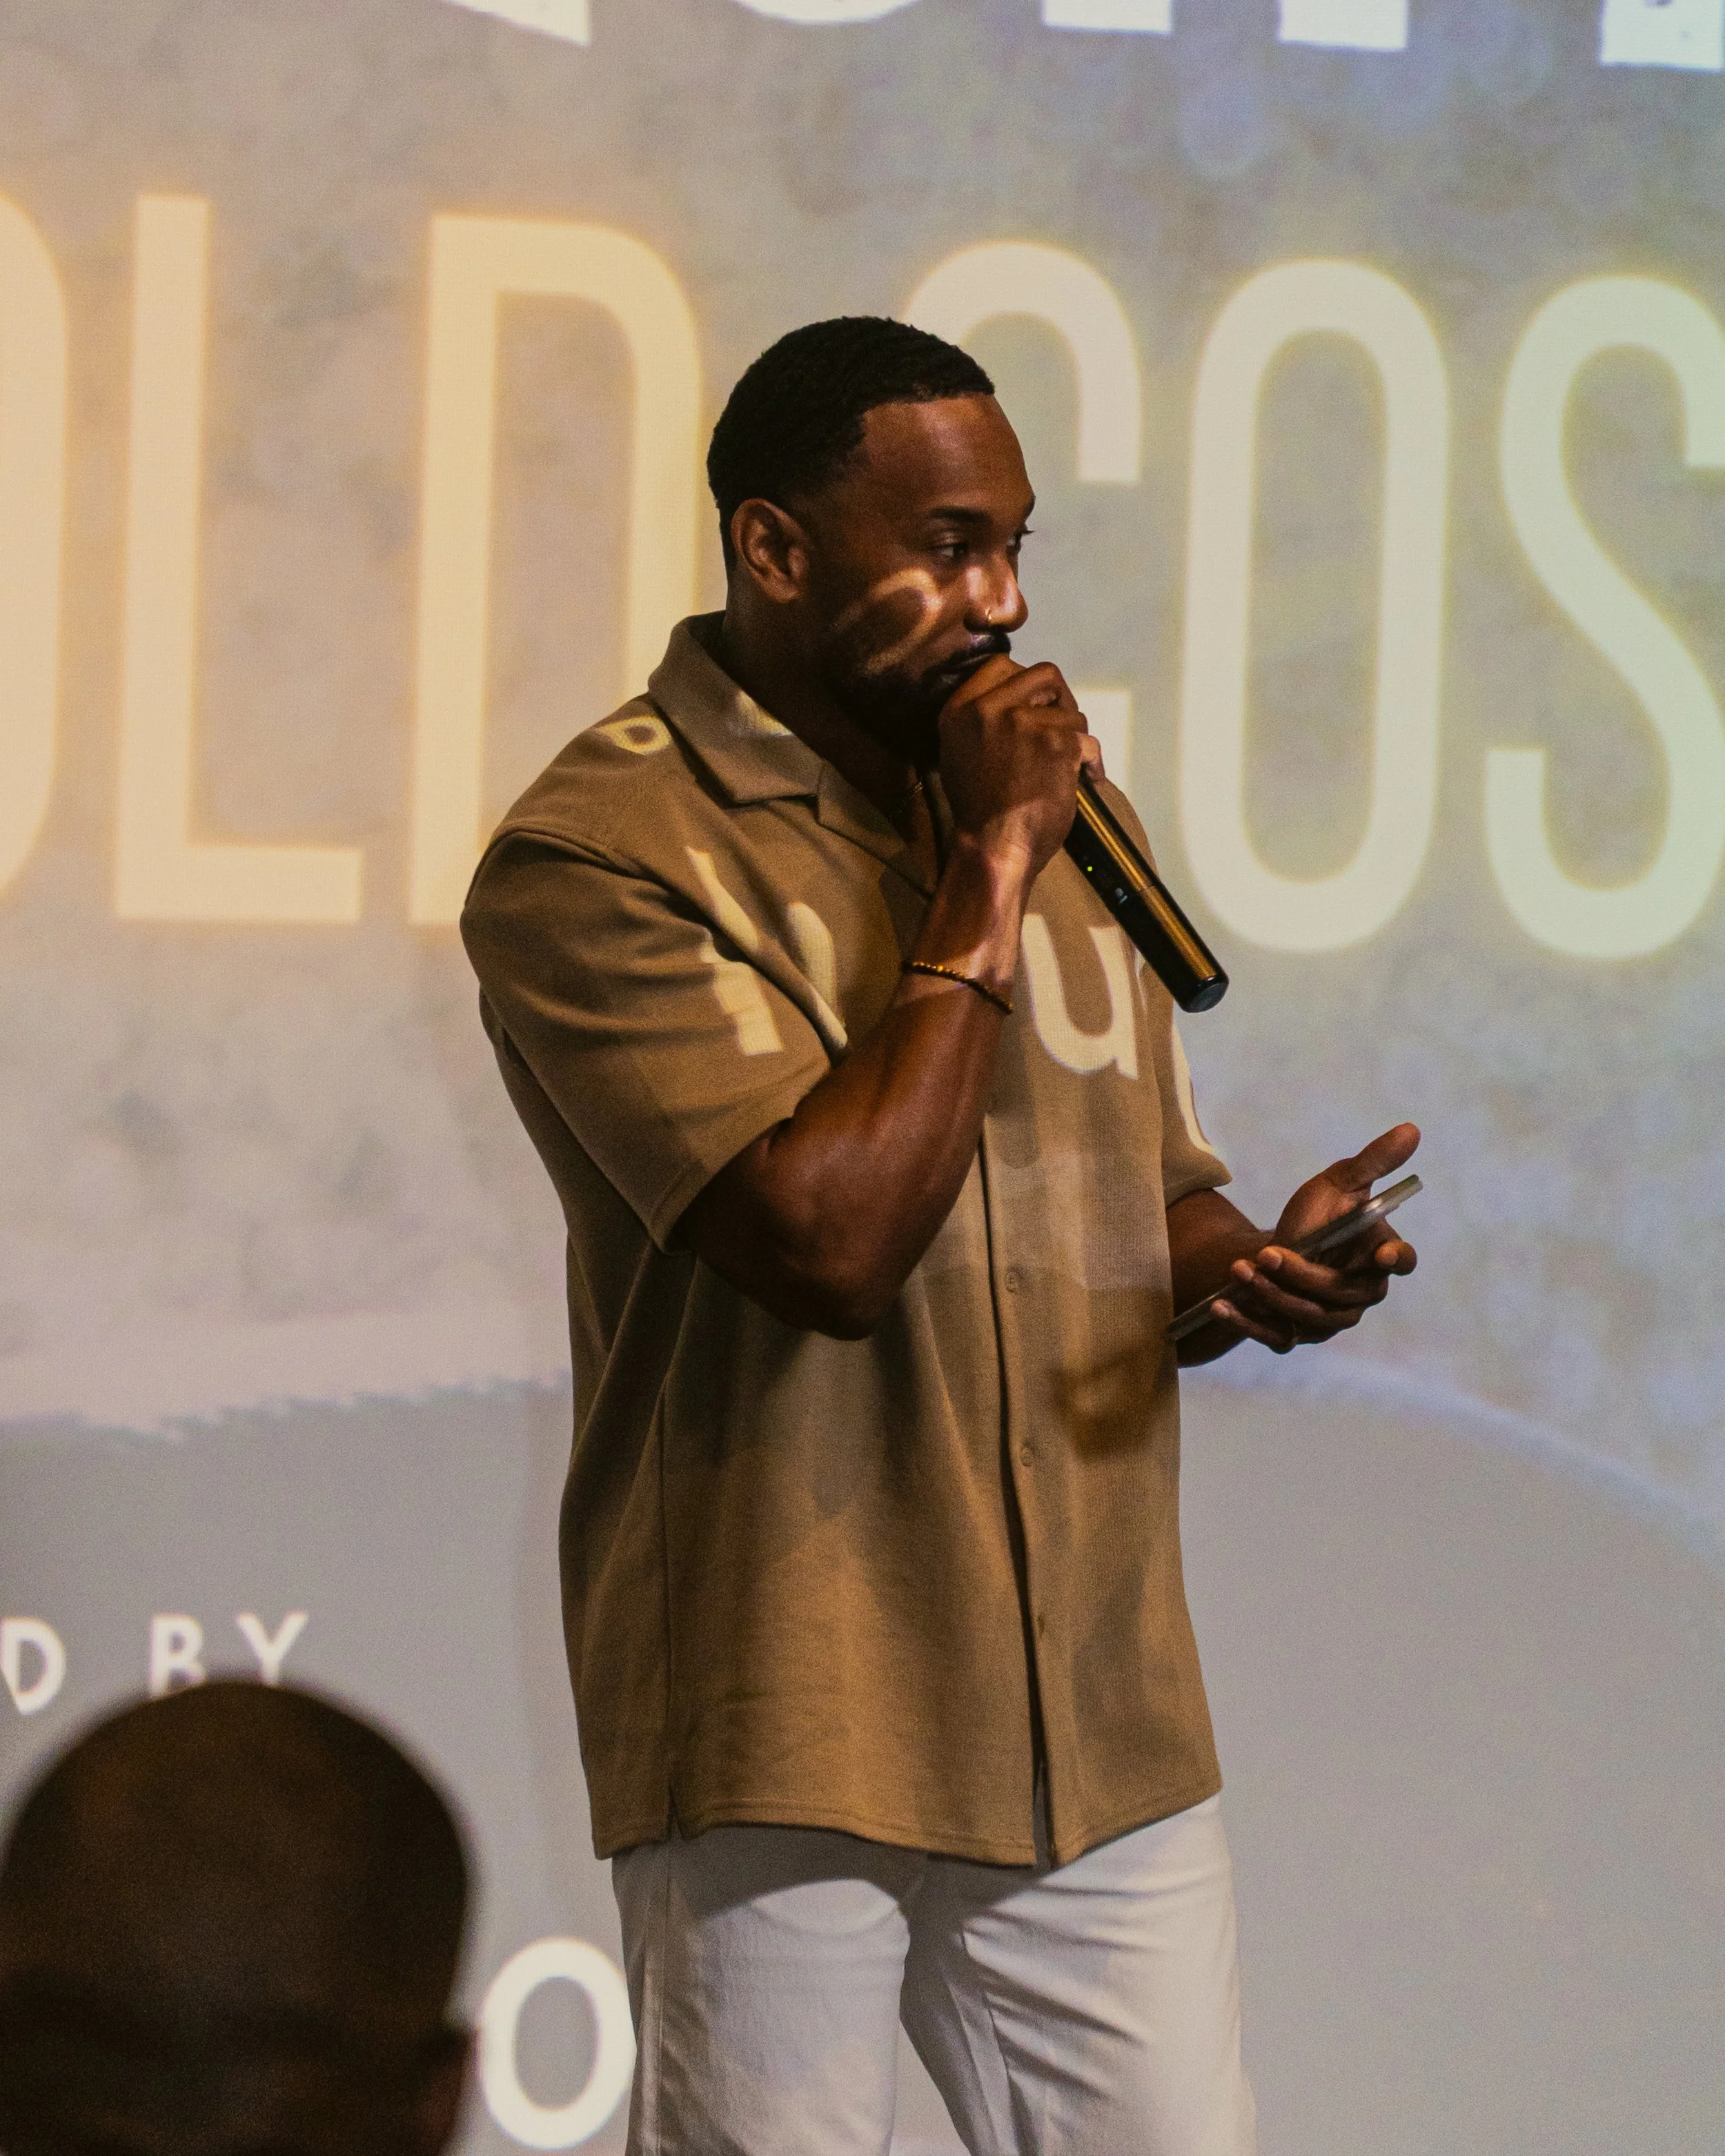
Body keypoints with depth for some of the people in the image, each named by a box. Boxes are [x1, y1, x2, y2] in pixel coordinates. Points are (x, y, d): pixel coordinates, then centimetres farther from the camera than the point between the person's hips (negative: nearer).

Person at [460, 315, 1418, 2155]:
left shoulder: (1039, 796, 15)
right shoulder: (597, 855, -9)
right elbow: (833, 1239, -20)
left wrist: (1255, 1268, -2)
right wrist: (987, 873, -14)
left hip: (1102, 1731, 6)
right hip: (783, 1754, -6)